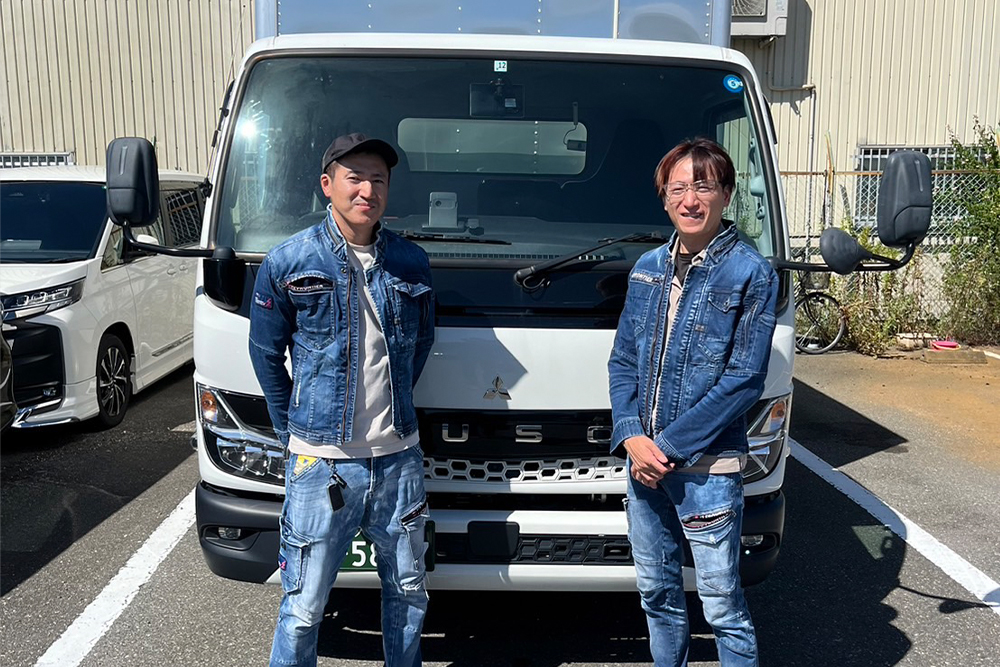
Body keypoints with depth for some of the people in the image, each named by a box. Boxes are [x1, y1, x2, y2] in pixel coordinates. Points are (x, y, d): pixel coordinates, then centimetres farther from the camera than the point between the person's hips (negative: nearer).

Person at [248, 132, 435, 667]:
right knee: (303, 607, 4)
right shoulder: (288, 262, -5)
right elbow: (266, 354, 4)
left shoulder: (411, 262, 3)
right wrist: (293, 431, 5)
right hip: (321, 461, -3)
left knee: (408, 591, 17)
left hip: (399, 456, 4)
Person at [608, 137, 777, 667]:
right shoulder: (647, 268, 9)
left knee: (721, 602, 3)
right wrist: (631, 436, -6)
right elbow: (622, 361, 10)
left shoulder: (750, 273, -8)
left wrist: (669, 446, -15)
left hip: (708, 466, -5)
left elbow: (744, 378, -13)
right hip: (643, 461, 5)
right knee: (656, 590, 17)